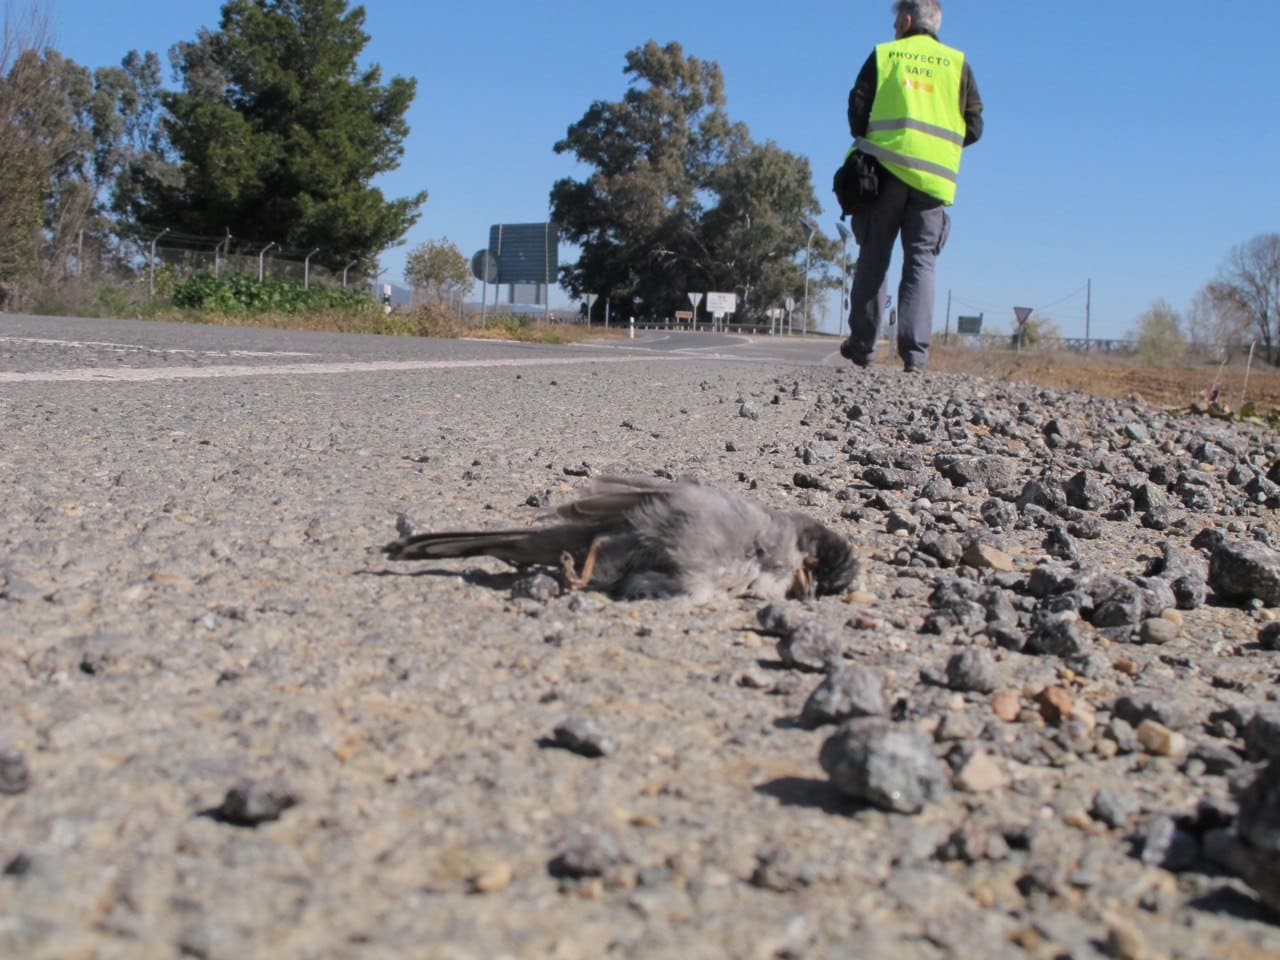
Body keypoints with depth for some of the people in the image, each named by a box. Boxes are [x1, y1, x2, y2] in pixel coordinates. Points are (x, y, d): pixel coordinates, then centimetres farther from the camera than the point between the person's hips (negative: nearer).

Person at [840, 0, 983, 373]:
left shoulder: (882, 55, 8)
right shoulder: (957, 63, 11)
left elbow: (857, 110, 3)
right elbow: (974, 126, 7)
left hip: (886, 166, 0)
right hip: (934, 176, 1)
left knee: (873, 258, 7)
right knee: (921, 262, 1)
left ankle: (861, 344, 8)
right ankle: (914, 351, -8)